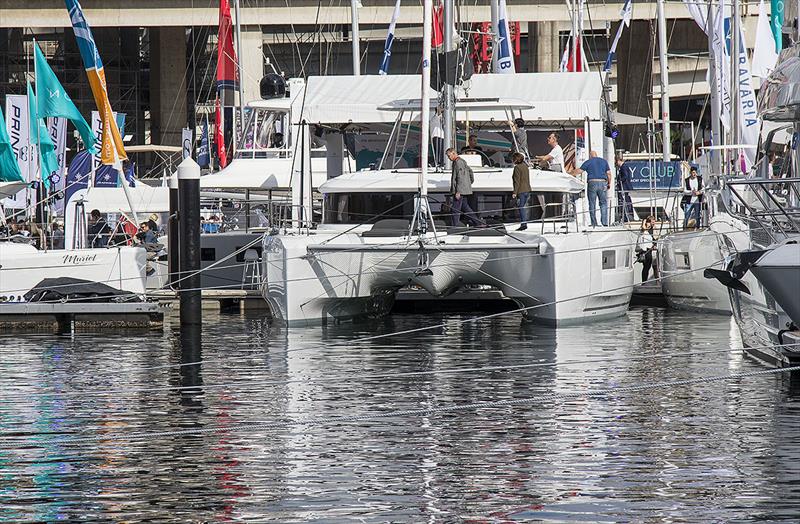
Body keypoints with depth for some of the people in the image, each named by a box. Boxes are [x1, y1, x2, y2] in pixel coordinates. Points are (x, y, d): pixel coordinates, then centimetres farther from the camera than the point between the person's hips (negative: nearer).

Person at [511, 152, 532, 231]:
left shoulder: (517, 167, -12)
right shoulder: (525, 166, 13)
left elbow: (517, 181, -16)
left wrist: (515, 192, -16)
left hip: (521, 191, -8)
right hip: (527, 190, 8)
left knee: (521, 208, -6)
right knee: (524, 207, 13)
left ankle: (523, 224, -10)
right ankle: (525, 223, 14)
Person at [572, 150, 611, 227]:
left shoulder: (588, 162, 3)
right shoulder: (604, 161, 12)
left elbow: (579, 170, 0)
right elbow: (609, 173, 9)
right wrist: (609, 183, 17)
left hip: (592, 183, -2)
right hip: (602, 183, 2)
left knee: (592, 204, 3)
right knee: (603, 203, 9)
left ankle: (594, 223, 1)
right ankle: (604, 221, -1)